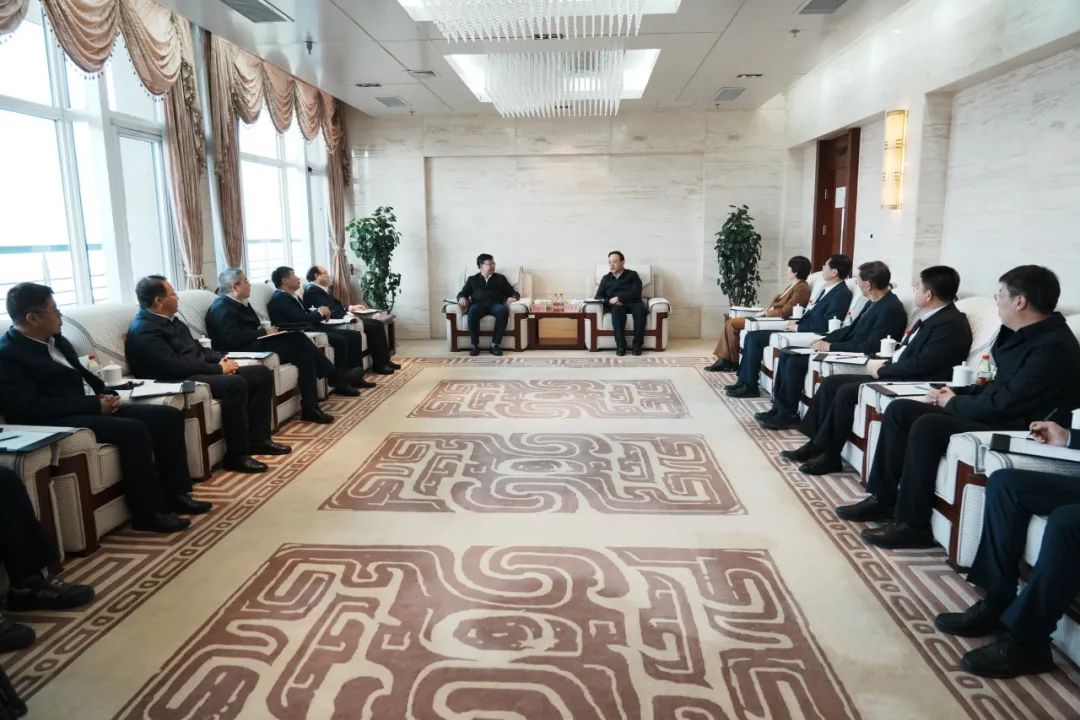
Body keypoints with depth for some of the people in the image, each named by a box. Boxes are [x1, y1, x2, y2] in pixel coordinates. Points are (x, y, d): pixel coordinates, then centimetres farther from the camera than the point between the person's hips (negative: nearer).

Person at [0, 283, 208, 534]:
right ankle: (149, 513, -22)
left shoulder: (55, 339, 15)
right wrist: (95, 404, -19)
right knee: (134, 430, -32)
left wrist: (104, 394, 2)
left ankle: (175, 493, 2)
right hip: (59, 421, -9)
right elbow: (31, 408, -20)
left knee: (169, 416, -4)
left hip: (93, 407, 9)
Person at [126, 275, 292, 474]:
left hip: (200, 371, 10)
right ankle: (236, 454, -26)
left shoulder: (170, 319, 16)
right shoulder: (144, 330, -14)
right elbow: (176, 365, -22)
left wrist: (221, 358, 3)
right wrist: (218, 368, -16)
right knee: (235, 383, -34)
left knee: (262, 373, 1)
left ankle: (257, 438, 2)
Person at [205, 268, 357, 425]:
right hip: (242, 352, -10)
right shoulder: (222, 308, -9)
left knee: (304, 354, -13)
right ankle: (337, 379, -14)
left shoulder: (240, 304, 21)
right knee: (298, 340, -21)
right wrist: (264, 332, -14)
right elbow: (233, 338, -21)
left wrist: (266, 330, -2)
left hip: (253, 344, 10)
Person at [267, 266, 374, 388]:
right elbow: (301, 319, -21)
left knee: (354, 335, 0)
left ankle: (355, 377, -1)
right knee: (340, 339, -29)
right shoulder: (279, 299, -11)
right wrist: (320, 312, -7)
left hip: (311, 328, 10)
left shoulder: (293, 296, 21)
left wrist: (322, 313, -3)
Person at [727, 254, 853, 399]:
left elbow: (825, 326, -21)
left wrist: (797, 327, -13)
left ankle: (750, 386, -5)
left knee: (754, 337, -14)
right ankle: (744, 380, 4)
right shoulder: (828, 288, 14)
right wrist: (796, 323, 2)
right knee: (752, 336, 1)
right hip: (800, 330, 9)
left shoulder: (842, 294, -15)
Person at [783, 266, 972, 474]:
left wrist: (881, 369, -11)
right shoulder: (930, 317, 15)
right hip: (896, 375, 10)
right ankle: (816, 444, 0)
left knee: (847, 391, -24)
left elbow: (920, 365, -22)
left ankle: (829, 455, -11)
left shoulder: (951, 324, -15)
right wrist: (883, 364, 0)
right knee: (831, 382, -1)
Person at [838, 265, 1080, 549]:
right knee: (899, 410, 0)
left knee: (927, 425, -30)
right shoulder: (1023, 333, 9)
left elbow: (1003, 405, -25)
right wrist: (957, 393, 5)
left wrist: (953, 403, -8)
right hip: (994, 413, 10)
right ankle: (884, 498, 2)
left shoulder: (1054, 347, -21)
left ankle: (912, 525, -21)